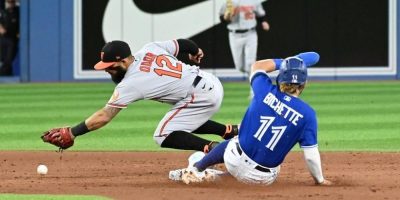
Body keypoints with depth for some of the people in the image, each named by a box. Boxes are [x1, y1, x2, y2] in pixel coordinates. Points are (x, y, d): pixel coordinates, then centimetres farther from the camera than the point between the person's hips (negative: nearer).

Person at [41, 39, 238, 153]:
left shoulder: (130, 84, -15)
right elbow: (182, 44, 13)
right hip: (211, 81, 9)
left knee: (163, 136, -4)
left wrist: (72, 133, -14)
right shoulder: (150, 48, 3)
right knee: (184, 121, 30)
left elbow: (104, 117, -15)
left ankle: (211, 148, -16)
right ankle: (230, 131, 26)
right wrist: (195, 51, 36)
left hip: (201, 96, -9)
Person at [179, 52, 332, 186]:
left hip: (236, 163, 1)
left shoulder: (266, 91, -8)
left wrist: (286, 62, 20)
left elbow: (256, 67, 15)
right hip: (264, 179, -1)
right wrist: (319, 180, 5)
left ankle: (196, 168, 46)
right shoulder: (307, 114, -13)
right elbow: (311, 156, -10)